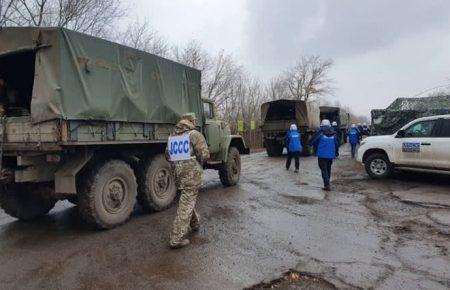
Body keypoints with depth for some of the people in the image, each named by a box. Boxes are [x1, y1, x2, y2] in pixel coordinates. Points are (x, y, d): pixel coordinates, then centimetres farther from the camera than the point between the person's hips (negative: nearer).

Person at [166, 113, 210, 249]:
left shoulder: (172, 136, 11)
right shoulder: (194, 134, -9)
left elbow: (168, 156, 17)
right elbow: (204, 154, -15)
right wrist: (197, 161, 5)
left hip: (178, 174, 7)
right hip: (192, 173, -7)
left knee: (188, 199, 26)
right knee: (186, 205, -3)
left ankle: (194, 223, 44)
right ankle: (176, 239, -1)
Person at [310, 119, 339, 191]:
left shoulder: (321, 134, -8)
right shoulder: (334, 134, 6)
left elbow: (313, 142, -4)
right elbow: (336, 144, 12)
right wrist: (336, 153, 26)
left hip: (322, 155, -5)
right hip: (331, 155, 5)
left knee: (324, 170, -2)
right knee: (328, 169, 17)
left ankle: (327, 185, -12)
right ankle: (327, 184, 26)